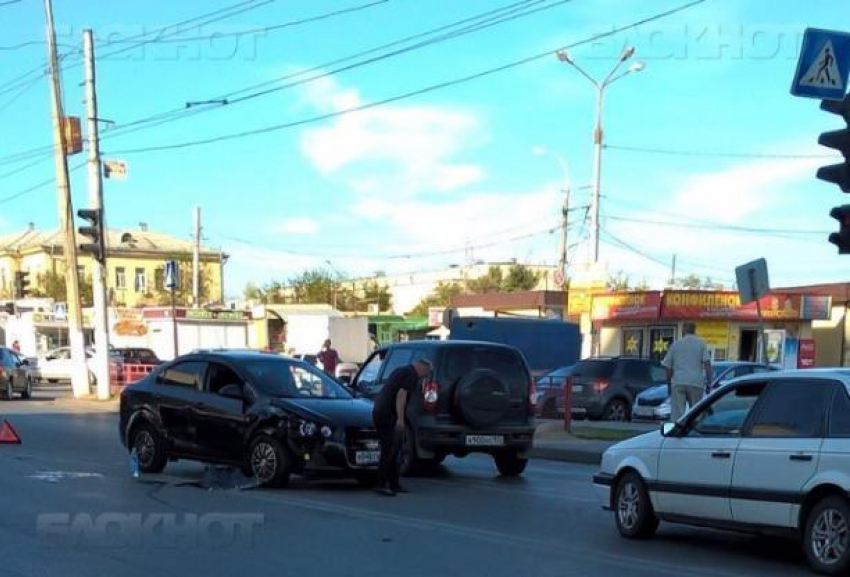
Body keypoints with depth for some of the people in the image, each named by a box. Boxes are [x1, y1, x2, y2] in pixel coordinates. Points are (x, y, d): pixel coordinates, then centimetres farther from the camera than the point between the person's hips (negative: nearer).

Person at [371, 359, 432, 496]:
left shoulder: (402, 371, 22)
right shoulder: (411, 374, -8)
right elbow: (401, 394, -18)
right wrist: (400, 419, -21)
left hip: (379, 412, 10)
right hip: (388, 415, -10)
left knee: (393, 449, 14)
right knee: (390, 450, -8)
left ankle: (394, 484, 17)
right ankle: (382, 485, -9)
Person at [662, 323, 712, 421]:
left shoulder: (675, 344, 10)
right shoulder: (701, 343, 7)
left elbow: (668, 367, 12)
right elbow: (707, 363, -4)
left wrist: (669, 384, 21)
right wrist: (709, 381, -1)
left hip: (678, 382, 0)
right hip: (696, 383, 0)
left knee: (677, 413, -3)